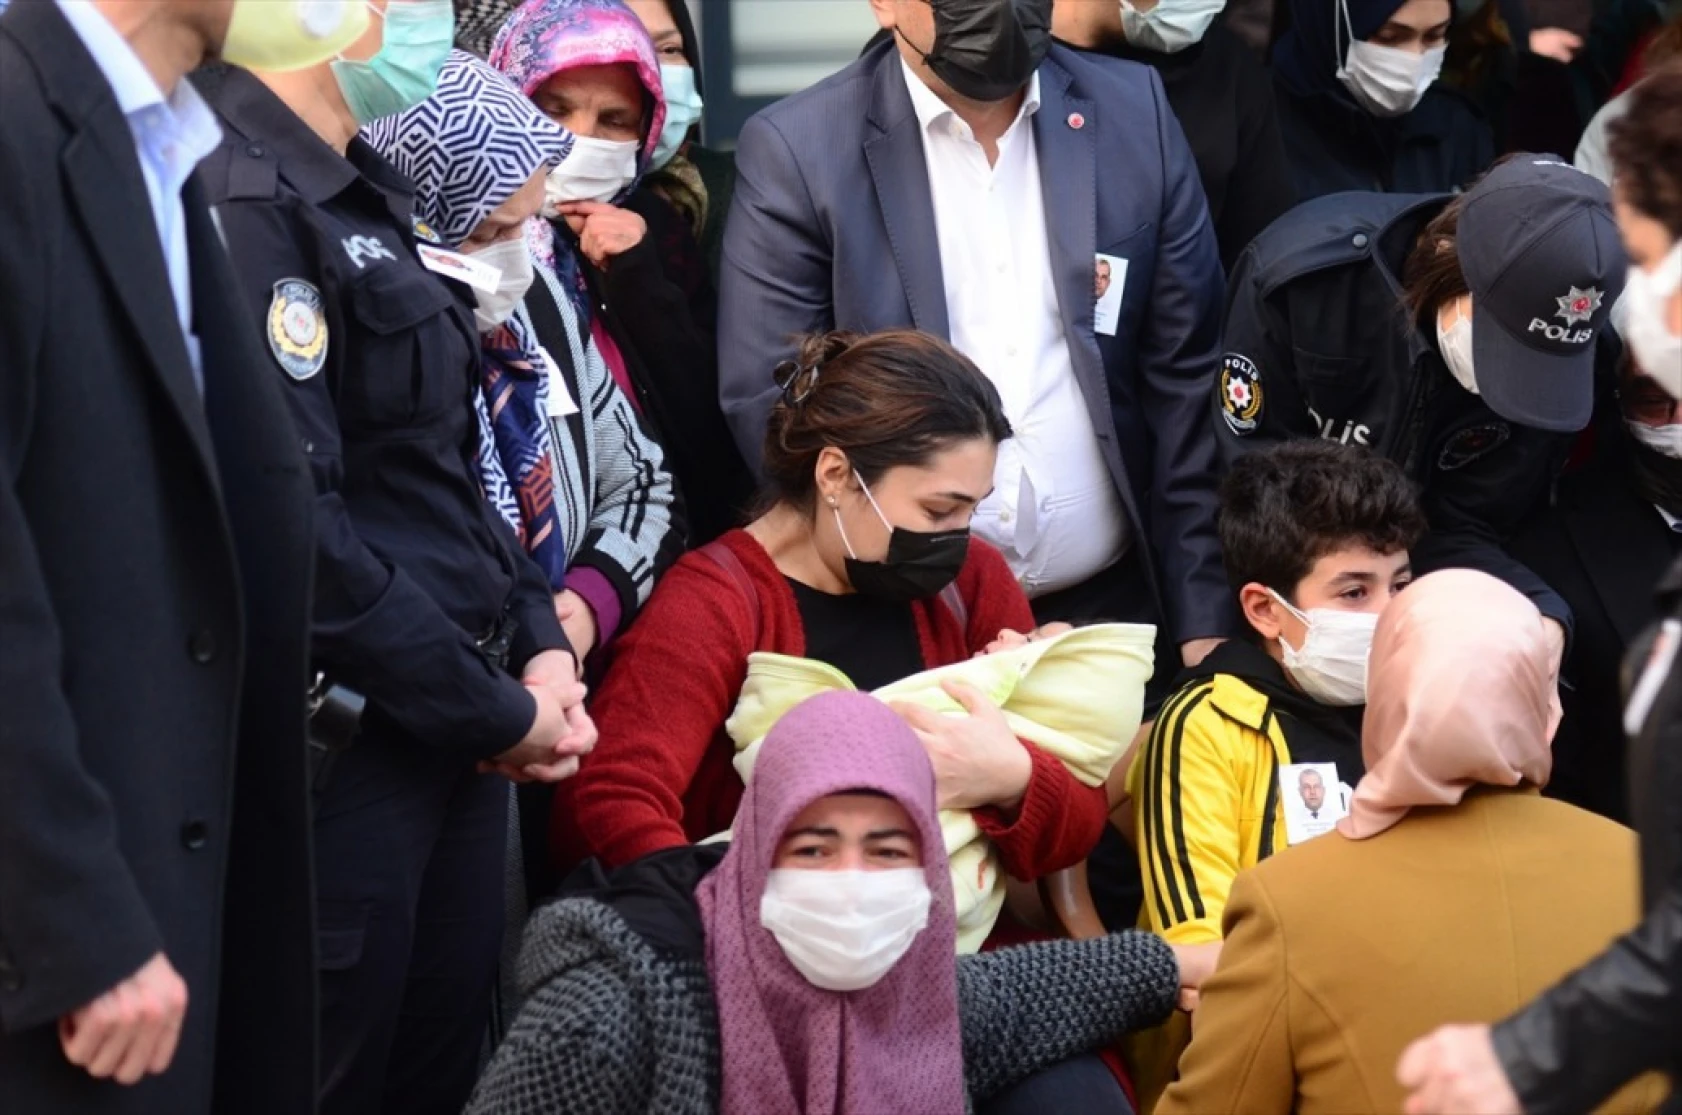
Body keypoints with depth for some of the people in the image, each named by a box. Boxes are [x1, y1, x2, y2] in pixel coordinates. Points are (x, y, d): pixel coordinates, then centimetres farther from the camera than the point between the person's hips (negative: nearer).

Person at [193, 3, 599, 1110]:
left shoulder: (368, 193, 13)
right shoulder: (241, 197, -17)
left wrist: (540, 644, 4)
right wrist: (494, 714, -13)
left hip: (457, 734, 9)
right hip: (339, 746, -9)